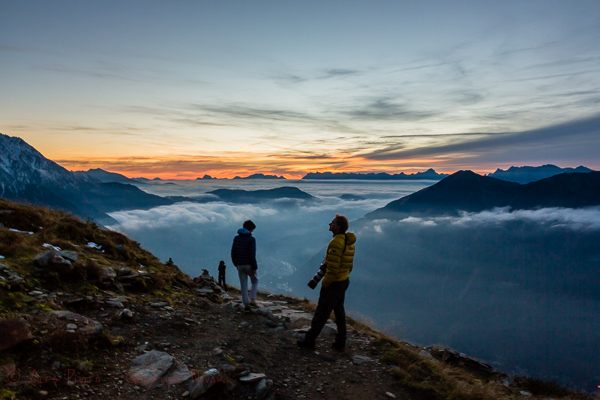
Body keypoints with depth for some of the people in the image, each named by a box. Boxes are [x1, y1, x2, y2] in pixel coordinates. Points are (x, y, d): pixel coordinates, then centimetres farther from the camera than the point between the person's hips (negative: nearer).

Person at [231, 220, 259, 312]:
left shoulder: (236, 238, 5)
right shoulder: (251, 239, -12)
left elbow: (233, 253, 8)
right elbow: (252, 255, -17)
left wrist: (236, 264, 17)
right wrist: (254, 267, -12)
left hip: (240, 266, 4)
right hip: (249, 265, -4)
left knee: (243, 285, 10)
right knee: (255, 281, 16)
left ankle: (246, 305, 10)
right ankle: (252, 300, 1)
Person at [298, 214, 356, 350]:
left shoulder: (336, 242, -23)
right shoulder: (348, 242, 7)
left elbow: (333, 268, -26)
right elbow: (349, 265, 13)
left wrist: (325, 283, -15)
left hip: (333, 283, -9)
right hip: (344, 281, 9)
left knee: (321, 312, 3)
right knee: (339, 311, 17)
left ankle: (309, 340, 16)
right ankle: (340, 342, 25)